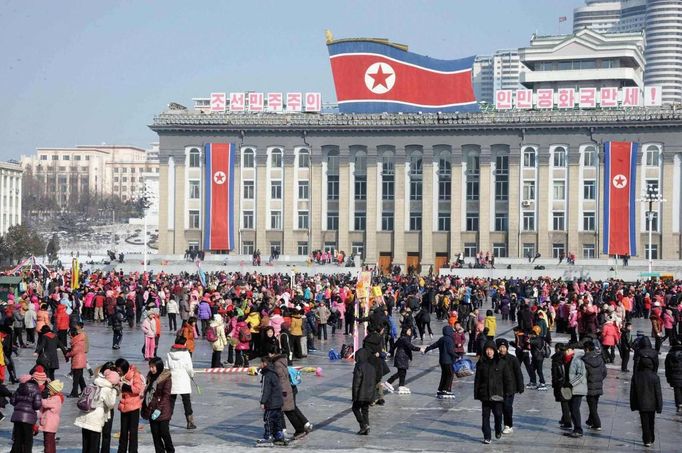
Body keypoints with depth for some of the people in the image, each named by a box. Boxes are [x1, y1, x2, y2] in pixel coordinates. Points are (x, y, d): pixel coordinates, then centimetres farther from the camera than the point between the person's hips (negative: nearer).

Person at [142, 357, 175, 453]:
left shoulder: (166, 378, -9)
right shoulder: (150, 377, 11)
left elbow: (166, 396, -13)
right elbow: (147, 393, 16)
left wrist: (159, 409, -19)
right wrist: (144, 408, 9)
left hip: (162, 412, -6)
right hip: (151, 410, 6)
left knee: (164, 433, -3)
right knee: (155, 434, 8)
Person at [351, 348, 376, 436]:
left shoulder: (359, 367, -15)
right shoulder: (372, 367, 8)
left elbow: (356, 382, -16)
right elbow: (374, 381, 14)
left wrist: (355, 395, -11)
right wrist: (372, 394, 20)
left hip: (361, 394, -7)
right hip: (369, 394, 7)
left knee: (356, 408, 8)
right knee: (365, 410, 13)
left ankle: (363, 425, -6)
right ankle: (366, 429, 11)